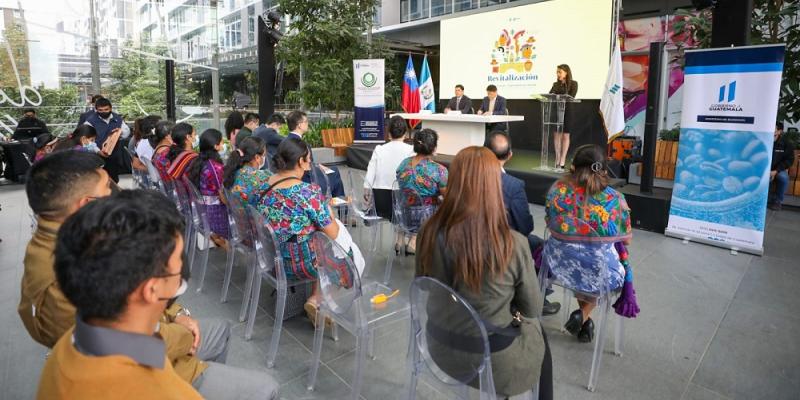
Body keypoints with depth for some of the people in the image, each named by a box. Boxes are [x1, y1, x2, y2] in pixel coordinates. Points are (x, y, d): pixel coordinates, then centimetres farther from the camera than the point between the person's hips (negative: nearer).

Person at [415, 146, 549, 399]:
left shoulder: (429, 234, -18)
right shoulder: (513, 245, -28)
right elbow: (532, 309, -11)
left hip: (443, 346, 4)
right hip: (493, 357, -3)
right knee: (535, 331, 29)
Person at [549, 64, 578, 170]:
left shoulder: (573, 83, 1)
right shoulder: (555, 84, 14)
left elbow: (571, 96, -12)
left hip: (567, 111, -4)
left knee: (565, 135, 0)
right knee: (556, 135, 0)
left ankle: (562, 162, 0)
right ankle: (557, 160, 6)